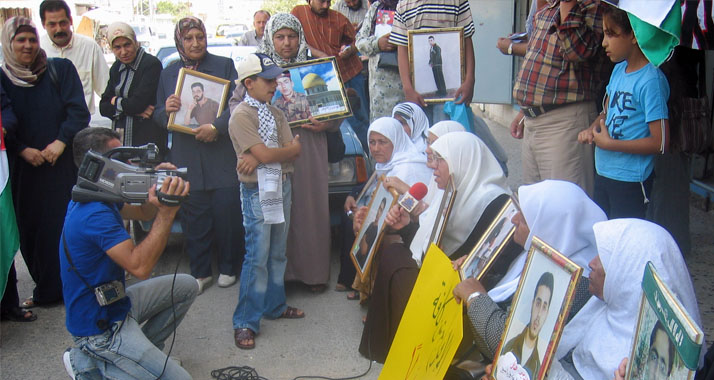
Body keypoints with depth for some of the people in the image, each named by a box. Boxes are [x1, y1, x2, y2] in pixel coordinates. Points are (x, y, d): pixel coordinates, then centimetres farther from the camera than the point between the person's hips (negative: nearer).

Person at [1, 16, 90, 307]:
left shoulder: (60, 69, 1)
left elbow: (79, 111, -5)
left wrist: (61, 142, -17)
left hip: (64, 163, -2)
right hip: (26, 168, 2)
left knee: (67, 224, -2)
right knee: (31, 227, 4)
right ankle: (47, 290, 17)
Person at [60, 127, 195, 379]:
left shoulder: (98, 198, 4)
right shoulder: (95, 214, -29)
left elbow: (143, 212, 15)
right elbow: (139, 266, -34)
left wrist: (157, 186, -6)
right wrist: (166, 213, -34)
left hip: (114, 302, 10)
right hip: (100, 327, -10)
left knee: (186, 287, 16)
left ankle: (143, 351, 14)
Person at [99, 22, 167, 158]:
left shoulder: (152, 64, -9)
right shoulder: (117, 67, 13)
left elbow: (138, 103, -17)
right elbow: (103, 108, 7)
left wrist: (116, 102, 2)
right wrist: (131, 109, -9)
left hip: (147, 138, -6)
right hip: (119, 139, 6)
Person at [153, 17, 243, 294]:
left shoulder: (224, 66, 4)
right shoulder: (168, 73, 14)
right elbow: (158, 116, 14)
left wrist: (217, 126, -18)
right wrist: (166, 110, -9)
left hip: (222, 156, -2)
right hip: (186, 159, 3)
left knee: (227, 212, 0)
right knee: (193, 217, 4)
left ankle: (228, 268, 18)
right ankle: (200, 272, 16)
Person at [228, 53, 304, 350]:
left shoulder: (276, 114, 12)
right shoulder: (241, 116, -10)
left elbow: (292, 153, 1)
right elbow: (264, 154, -19)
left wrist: (257, 160, -14)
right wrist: (292, 148, -2)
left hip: (281, 186, 7)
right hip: (258, 191, -7)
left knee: (278, 253, 14)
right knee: (257, 257, -7)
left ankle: (275, 305, 28)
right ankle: (245, 322, 1)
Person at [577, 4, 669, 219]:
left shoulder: (651, 80, -20)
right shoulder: (619, 69, 5)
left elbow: (660, 143, -22)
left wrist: (609, 143, -18)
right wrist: (593, 129, -1)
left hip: (630, 180, -8)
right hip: (603, 172, 8)